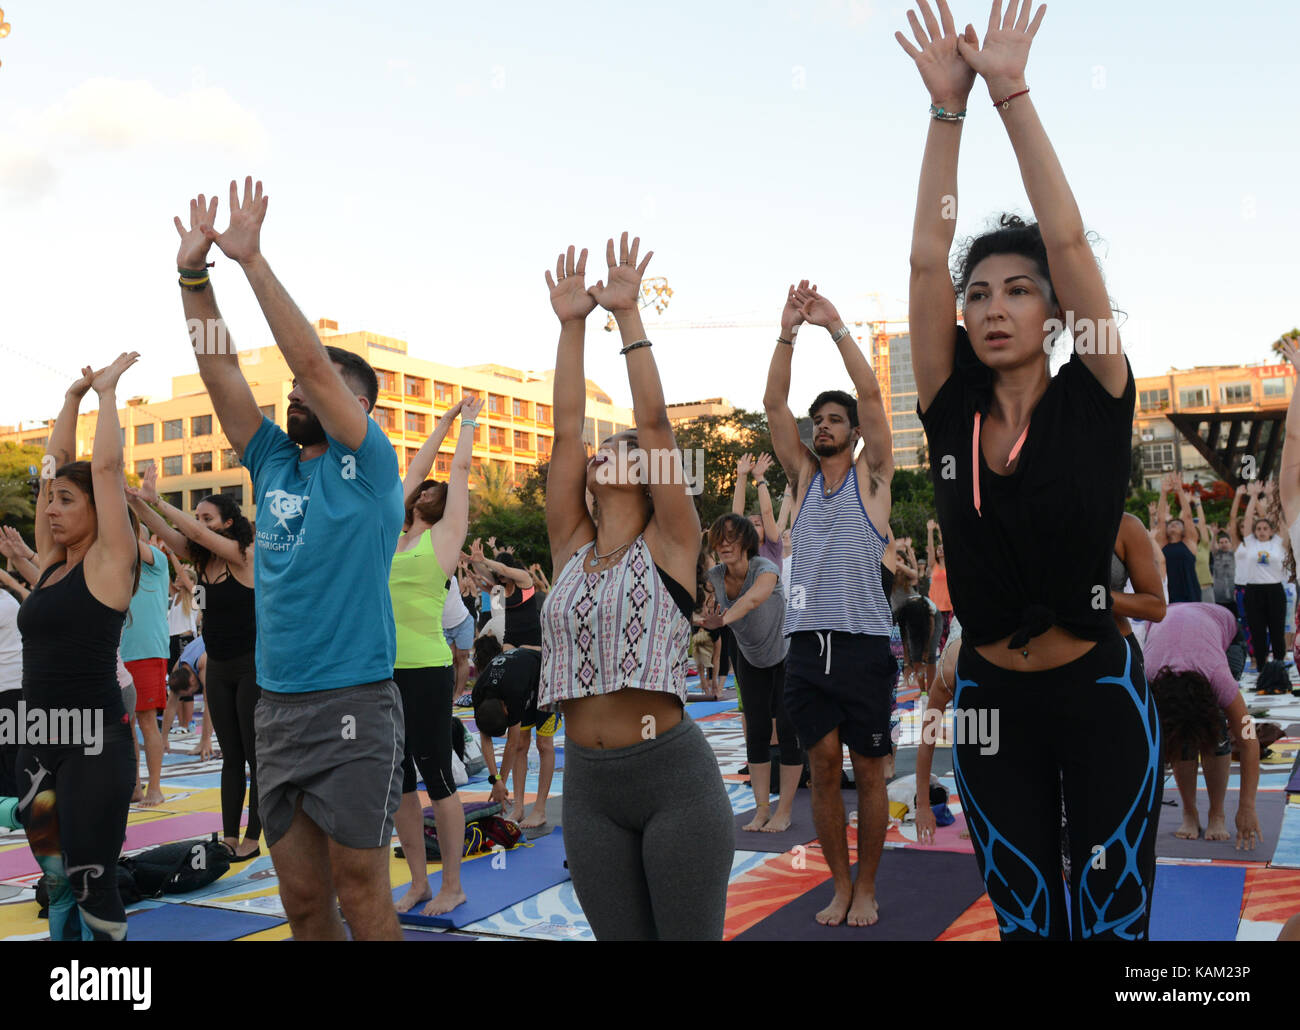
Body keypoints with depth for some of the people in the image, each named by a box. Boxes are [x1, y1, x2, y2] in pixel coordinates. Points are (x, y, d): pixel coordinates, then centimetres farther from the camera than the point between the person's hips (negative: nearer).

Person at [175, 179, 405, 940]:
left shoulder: (367, 469, -6)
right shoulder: (274, 465, 12)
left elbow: (312, 358, -15)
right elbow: (221, 371, 7)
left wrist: (253, 258, -14)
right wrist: (195, 275, 0)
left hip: (353, 707, -6)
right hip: (277, 706, 7)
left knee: (360, 890, 1)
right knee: (302, 895, 13)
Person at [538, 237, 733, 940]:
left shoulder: (670, 546, -1)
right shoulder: (570, 548, 9)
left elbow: (653, 420, -7)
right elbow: (566, 429, 5)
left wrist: (628, 314, -4)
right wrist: (571, 325, 6)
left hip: (675, 780, -4)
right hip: (587, 785, 4)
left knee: (689, 936, 2)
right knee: (622, 937, 11)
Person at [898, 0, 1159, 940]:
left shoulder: (1093, 402, -7)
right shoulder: (954, 413, -2)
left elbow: (1067, 238, -14)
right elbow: (926, 258, -7)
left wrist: (1013, 91, -13)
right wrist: (948, 105, -9)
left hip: (1099, 695, -2)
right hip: (990, 700, 3)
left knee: (1114, 922, 8)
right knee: (1024, 918, 16)